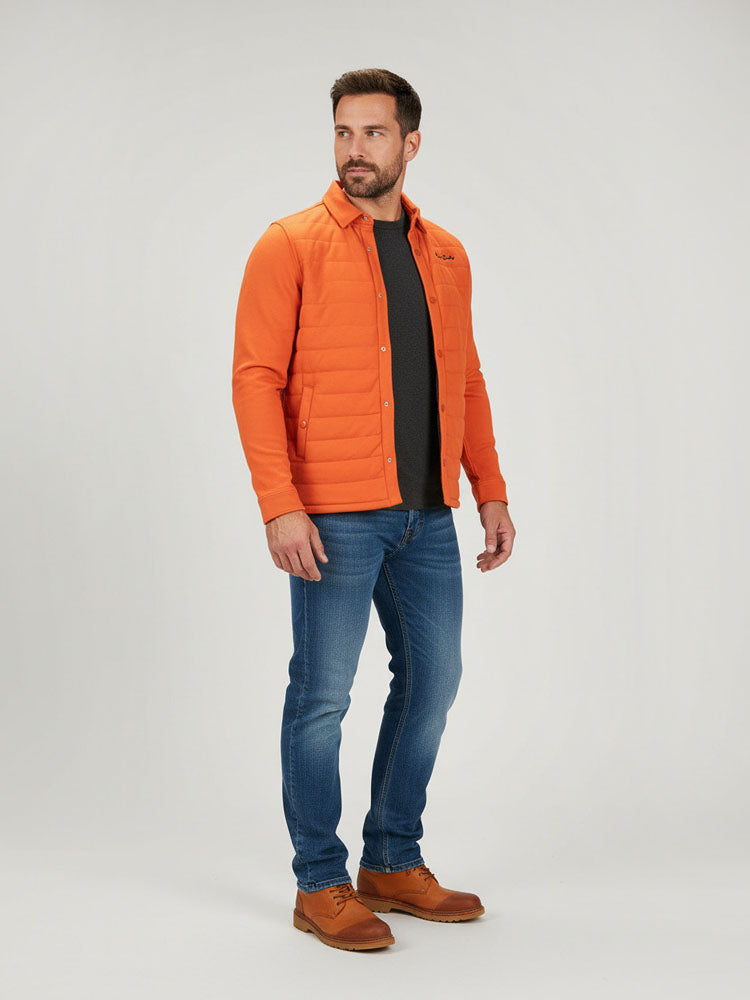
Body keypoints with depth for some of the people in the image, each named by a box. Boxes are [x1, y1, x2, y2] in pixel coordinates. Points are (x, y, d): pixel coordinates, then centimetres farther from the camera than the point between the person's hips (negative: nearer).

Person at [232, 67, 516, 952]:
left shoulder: (445, 254, 13)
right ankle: (320, 886, 13)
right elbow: (256, 378, -10)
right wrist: (279, 506, -19)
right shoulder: (291, 245, -4)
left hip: (427, 514, 6)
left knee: (433, 680, 12)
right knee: (322, 695, 0)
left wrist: (491, 493, 11)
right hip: (334, 516, -6)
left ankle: (394, 863, 28)